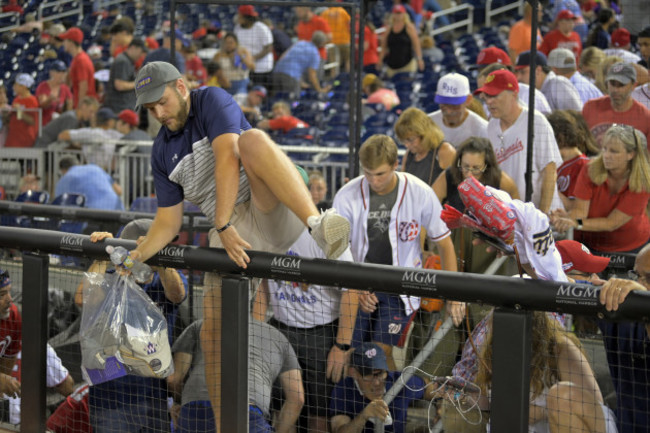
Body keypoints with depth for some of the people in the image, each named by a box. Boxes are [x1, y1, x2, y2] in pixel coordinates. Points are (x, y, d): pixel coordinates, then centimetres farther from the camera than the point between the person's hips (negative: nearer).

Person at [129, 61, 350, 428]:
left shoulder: (213, 101, -1)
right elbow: (169, 220, 20)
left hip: (271, 214, -6)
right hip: (231, 233, 6)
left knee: (252, 139, -35)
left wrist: (224, 224, -25)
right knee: (214, 331, -4)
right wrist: (137, 255, 3)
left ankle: (318, 226, -60)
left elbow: (227, 158, -16)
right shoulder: (162, 152, 18)